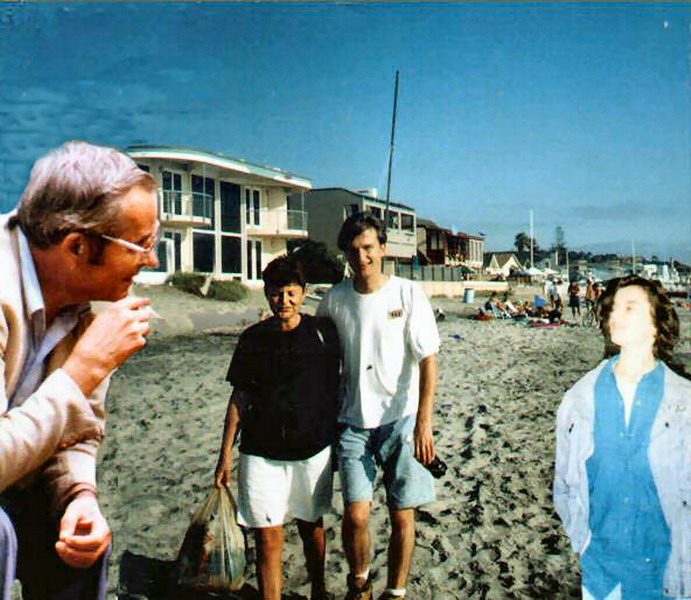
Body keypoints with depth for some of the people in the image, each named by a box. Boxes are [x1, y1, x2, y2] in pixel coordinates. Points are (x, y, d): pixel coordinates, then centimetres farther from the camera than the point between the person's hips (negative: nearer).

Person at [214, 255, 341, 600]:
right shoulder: (253, 339, 0)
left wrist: (337, 437, 10)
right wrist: (226, 452, 3)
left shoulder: (323, 332, -2)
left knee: (312, 527, 17)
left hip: (314, 449, 0)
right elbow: (239, 397, 5)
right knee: (267, 539, 1)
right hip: (261, 452, 0)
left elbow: (334, 385, 8)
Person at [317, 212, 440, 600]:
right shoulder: (335, 299, 2)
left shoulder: (408, 295, -6)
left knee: (403, 516, 5)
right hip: (354, 422, 2)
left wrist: (424, 423, -15)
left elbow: (428, 361, -8)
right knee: (356, 516, -4)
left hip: (401, 420, -1)